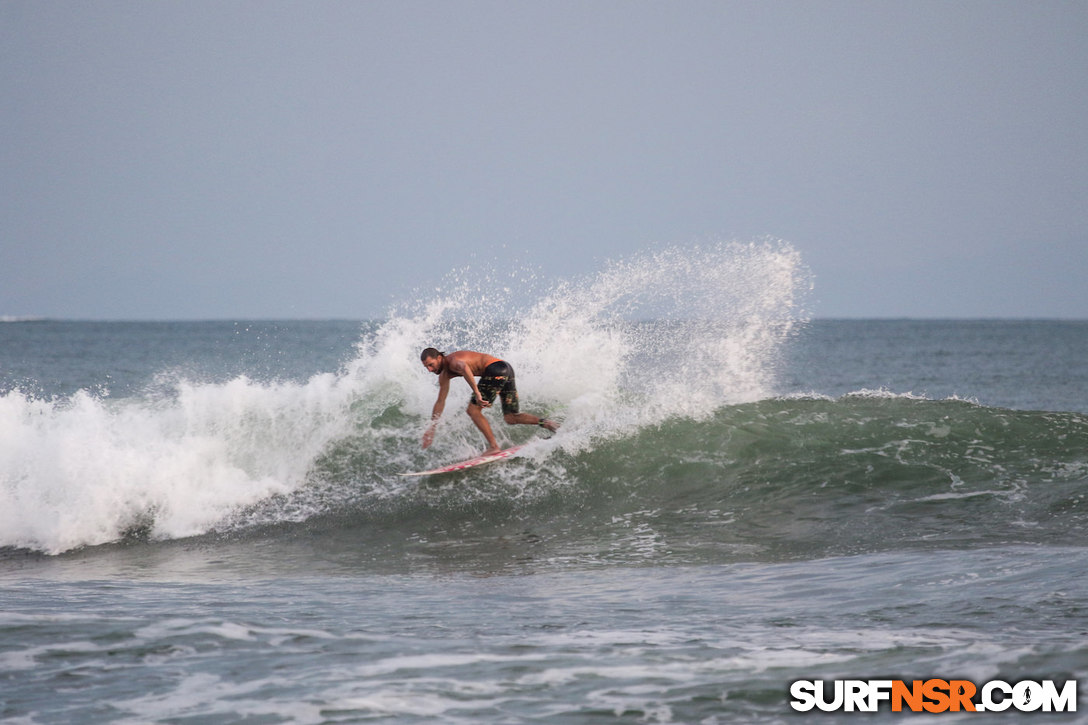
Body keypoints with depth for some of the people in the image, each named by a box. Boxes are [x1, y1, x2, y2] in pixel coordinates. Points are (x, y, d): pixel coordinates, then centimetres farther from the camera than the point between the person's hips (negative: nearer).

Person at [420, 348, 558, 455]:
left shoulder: (452, 361, -11)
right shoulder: (445, 374, 19)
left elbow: (464, 367, -37)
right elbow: (440, 402, 24)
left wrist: (477, 393, -41)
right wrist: (431, 428, 23)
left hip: (496, 370, -10)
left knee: (473, 410, -7)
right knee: (510, 418, 10)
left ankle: (493, 446, -9)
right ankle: (544, 422, -2)